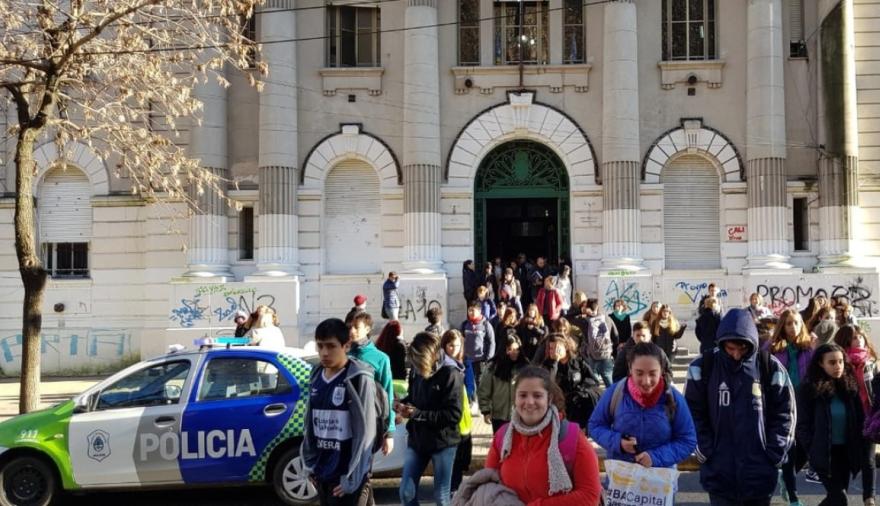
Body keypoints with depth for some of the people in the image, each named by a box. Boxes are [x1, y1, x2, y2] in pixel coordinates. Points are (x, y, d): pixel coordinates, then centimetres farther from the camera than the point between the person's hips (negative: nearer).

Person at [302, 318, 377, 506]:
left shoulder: (358, 379, -12)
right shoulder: (317, 377, 7)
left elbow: (365, 431, -14)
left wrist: (352, 477, -15)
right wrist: (310, 463, 12)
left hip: (346, 474, -6)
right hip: (322, 472, 6)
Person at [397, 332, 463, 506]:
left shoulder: (450, 374, -17)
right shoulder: (416, 371, -2)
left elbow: (454, 414, -21)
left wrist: (418, 414, -22)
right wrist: (403, 404, -7)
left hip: (443, 442, -5)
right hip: (417, 439, 5)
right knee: (406, 491, 8)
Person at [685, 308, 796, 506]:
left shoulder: (770, 367, -2)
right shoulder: (703, 367, -3)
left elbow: (784, 413, 2)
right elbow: (693, 413, 0)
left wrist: (773, 454, -5)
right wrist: (706, 452, -8)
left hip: (759, 473, 1)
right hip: (719, 472, 0)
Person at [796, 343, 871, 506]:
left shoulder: (850, 386, 5)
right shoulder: (808, 389, -9)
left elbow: (860, 420, 7)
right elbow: (803, 425, -8)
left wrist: (861, 448, -2)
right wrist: (812, 449, -14)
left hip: (846, 451, 5)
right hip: (824, 453, -5)